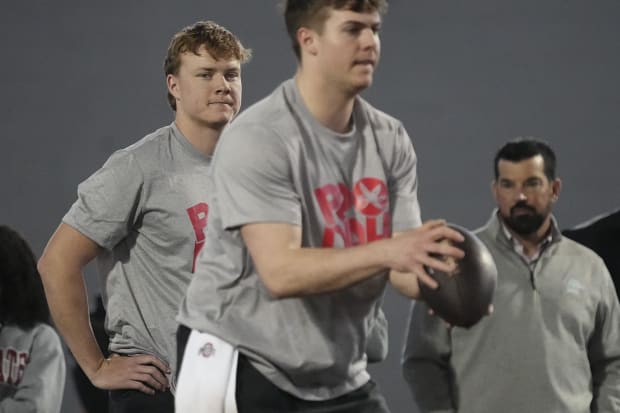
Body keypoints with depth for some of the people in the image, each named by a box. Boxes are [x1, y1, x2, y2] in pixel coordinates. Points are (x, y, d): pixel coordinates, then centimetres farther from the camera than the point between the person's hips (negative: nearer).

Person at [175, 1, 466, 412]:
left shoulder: (391, 139, 3)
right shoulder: (258, 138, -17)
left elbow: (402, 262, -2)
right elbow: (281, 272, -26)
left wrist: (439, 283, -25)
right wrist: (385, 251, -38)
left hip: (341, 376, 6)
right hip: (244, 369, -6)